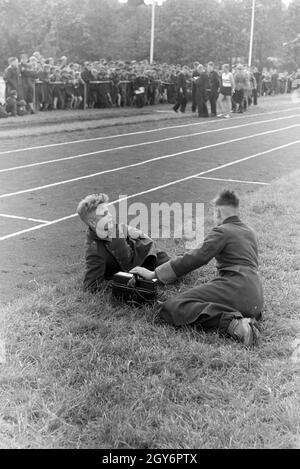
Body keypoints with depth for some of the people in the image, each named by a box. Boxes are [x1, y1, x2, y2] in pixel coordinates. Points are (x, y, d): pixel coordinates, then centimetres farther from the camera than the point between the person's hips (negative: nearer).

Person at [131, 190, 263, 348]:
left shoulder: (221, 231, 1)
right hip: (257, 299, 9)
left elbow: (194, 258, -6)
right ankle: (246, 320, 1)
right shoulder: (250, 232, 25)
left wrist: (154, 274, -3)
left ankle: (231, 322, -31)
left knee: (173, 307, -15)